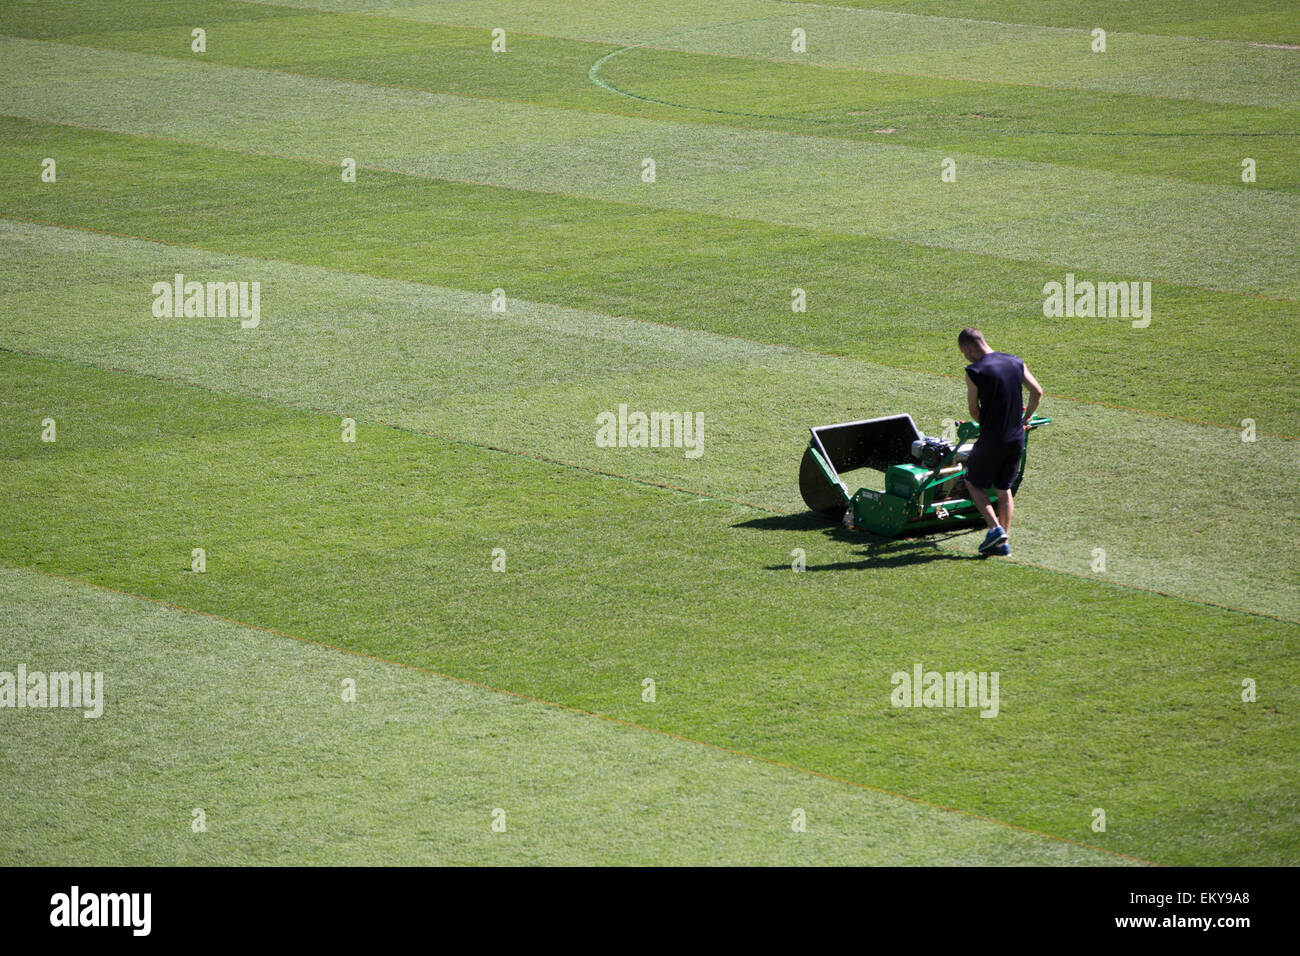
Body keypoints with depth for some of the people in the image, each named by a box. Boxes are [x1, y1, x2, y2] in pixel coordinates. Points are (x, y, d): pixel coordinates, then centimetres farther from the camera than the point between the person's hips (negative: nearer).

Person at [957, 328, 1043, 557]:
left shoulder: (974, 372, -14)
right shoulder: (1015, 362, 3)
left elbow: (974, 411, -6)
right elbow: (1037, 392, 8)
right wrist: (1025, 418, 22)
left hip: (992, 440, -6)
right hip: (1017, 439, 6)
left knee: (974, 482, 14)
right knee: (1004, 488, 17)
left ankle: (995, 528, -1)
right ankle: (1004, 540, 15)